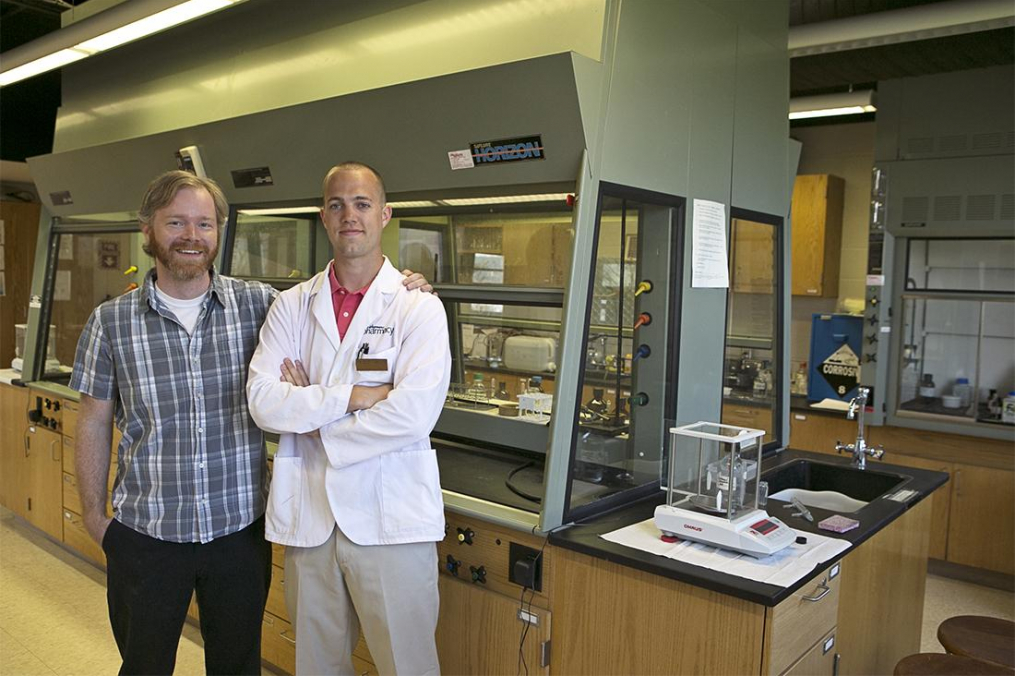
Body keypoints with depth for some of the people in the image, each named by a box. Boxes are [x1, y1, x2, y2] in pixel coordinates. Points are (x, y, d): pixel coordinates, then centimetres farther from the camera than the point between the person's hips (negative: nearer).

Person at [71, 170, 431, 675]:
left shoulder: (258, 304, -5)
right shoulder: (111, 322, -4)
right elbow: (94, 423, 4)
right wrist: (93, 514, 7)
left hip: (240, 528, 0)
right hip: (145, 534, 0)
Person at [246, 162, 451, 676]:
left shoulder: (419, 308, -5)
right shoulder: (292, 306, 6)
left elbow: (414, 413, -17)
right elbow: (262, 401, -7)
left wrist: (309, 406, -8)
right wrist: (353, 395, -16)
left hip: (390, 519, -3)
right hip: (308, 517, 4)